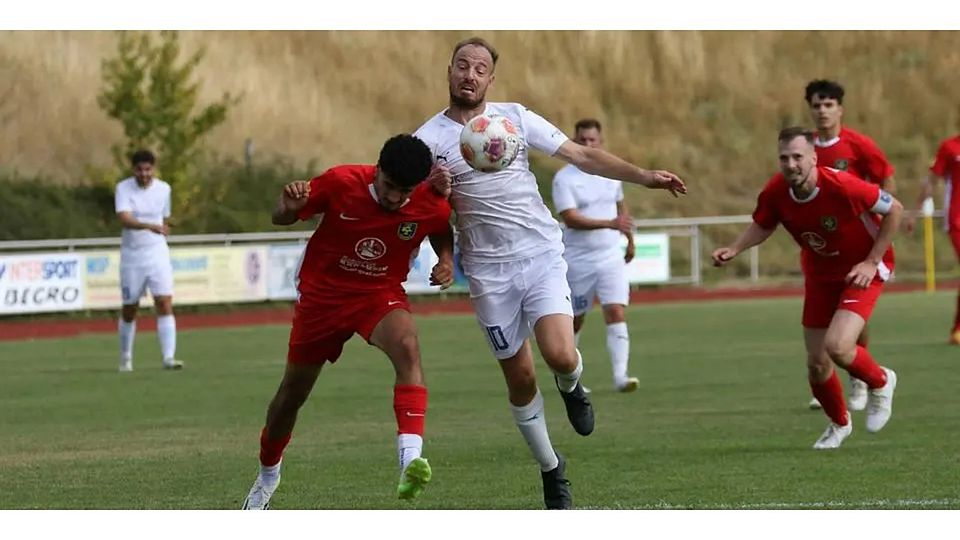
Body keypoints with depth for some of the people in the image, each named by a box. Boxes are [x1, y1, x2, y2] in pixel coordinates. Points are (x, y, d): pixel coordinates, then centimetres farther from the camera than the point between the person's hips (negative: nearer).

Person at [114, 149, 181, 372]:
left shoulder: (163, 189, 1)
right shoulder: (123, 188, -10)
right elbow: (124, 219, -27)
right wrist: (149, 226, -41)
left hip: (157, 254, 1)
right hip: (131, 256, -1)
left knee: (165, 304, -14)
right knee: (129, 310, 9)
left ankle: (169, 357, -19)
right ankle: (126, 358, 28)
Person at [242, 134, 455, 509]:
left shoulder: (432, 205, -16)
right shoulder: (341, 183, -21)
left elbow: (442, 232, 10)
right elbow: (281, 219, -8)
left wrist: (446, 260, -11)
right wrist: (290, 206, -32)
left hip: (379, 295, 0)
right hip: (322, 292, 0)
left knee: (407, 346, -35)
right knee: (292, 393, 12)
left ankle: (410, 461, -46)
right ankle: (267, 475, 41)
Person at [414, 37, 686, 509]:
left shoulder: (515, 117, 3)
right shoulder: (429, 139, -1)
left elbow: (582, 156, 6)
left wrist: (645, 177, -2)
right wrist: (434, 188, -22)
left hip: (542, 256, 0)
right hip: (490, 273, 0)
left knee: (560, 355, -20)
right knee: (519, 377, 2)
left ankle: (571, 387, 17)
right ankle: (551, 469, 21)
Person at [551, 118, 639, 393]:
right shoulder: (564, 178, -10)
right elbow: (570, 219, -23)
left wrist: (630, 239, 33)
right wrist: (610, 224, -32)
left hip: (611, 257, 3)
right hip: (578, 261, -3)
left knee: (616, 314, -14)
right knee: (574, 321, 9)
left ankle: (620, 376, -22)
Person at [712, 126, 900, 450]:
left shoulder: (843, 186, -31)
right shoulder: (775, 193, -18)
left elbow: (894, 209, -17)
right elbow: (762, 226, 5)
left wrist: (872, 261, -18)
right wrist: (734, 249, -13)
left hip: (862, 270, -5)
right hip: (819, 274, 5)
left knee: (837, 347, -24)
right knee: (816, 364, 5)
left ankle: (880, 383, 10)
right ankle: (839, 424, 35)